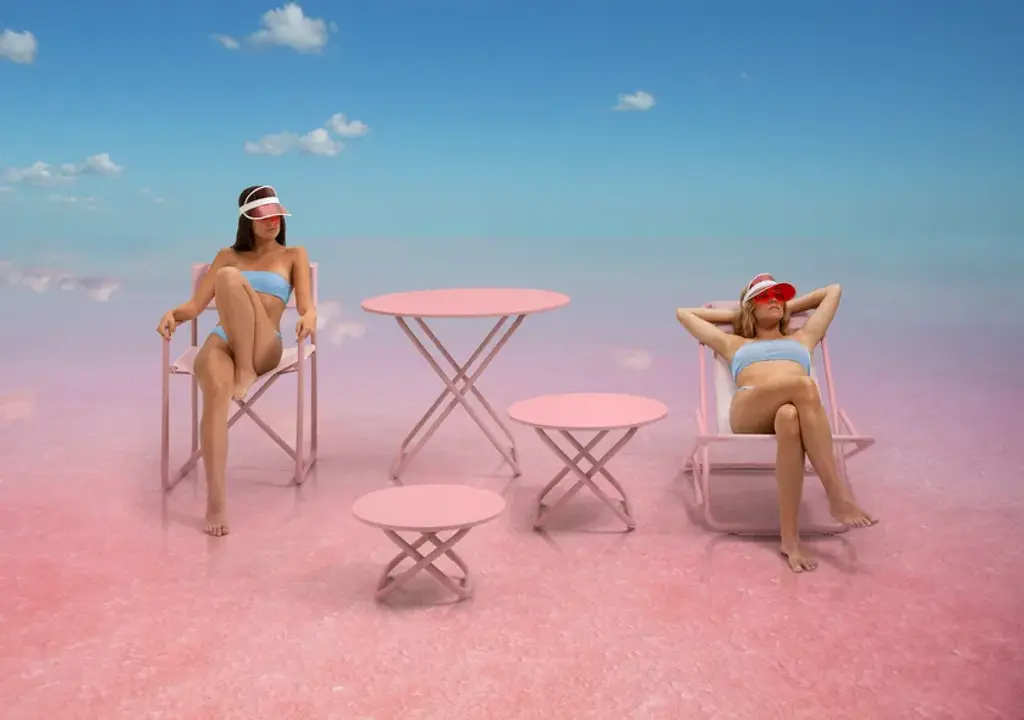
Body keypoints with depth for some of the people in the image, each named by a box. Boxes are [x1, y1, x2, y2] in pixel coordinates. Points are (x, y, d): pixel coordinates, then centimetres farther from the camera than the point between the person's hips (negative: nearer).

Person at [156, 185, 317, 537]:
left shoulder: (294, 255, 20)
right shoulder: (229, 255, 25)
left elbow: (306, 306, 6)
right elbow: (196, 304, 18)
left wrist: (308, 318, -21)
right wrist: (172, 313, -7)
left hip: (262, 346, -2)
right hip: (221, 340, 2)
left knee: (230, 278, -29)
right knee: (216, 391, -37)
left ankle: (246, 370, -24)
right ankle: (215, 501, -38)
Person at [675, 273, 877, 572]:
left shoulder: (802, 339, 41)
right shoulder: (734, 344, 38)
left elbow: (834, 290, 51)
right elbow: (683, 313, 45)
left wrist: (789, 307, 52)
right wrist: (733, 314, 48)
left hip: (797, 410, 1)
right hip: (748, 412, -1)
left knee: (790, 417, -42)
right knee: (804, 385, -39)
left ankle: (790, 537, -46)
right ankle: (839, 494, -43)